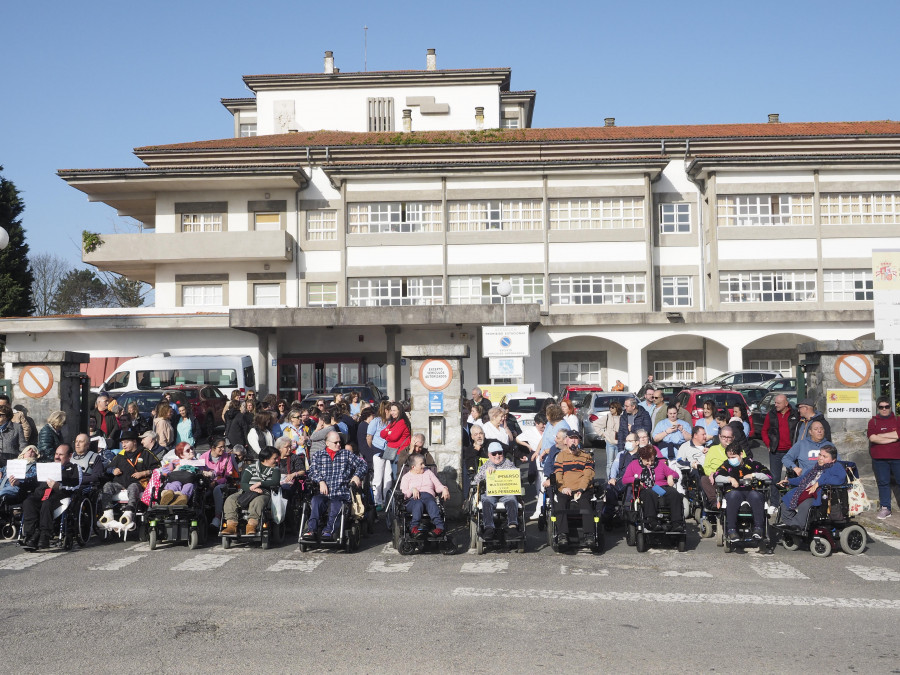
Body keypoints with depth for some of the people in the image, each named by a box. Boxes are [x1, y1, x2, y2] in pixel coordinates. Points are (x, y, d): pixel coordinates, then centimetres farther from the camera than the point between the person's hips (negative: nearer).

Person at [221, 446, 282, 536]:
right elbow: (243, 484, 2)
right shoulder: (251, 468, 14)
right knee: (230, 500, -25)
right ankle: (231, 525, -36)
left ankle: (251, 525, -54)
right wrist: (252, 488, -19)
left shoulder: (275, 469, 16)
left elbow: (276, 482, -4)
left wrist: (260, 483, -13)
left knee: (257, 501, -39)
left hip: (264, 494, -2)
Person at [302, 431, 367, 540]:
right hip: (323, 493, 1)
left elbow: (362, 464, 18)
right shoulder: (318, 455, 19)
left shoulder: (347, 454, 19)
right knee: (316, 501, -32)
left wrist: (357, 476, -1)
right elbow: (312, 471, 8)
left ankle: (328, 530, -42)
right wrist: (321, 481, -9)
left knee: (336, 504, -34)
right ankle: (311, 529, -42)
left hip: (341, 493, -1)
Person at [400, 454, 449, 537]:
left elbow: (438, 485, 22)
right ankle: (414, 527, -52)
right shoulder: (406, 477, 21)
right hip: (413, 499, -1)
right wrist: (412, 490, -12)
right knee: (418, 504, -40)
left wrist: (444, 489, -1)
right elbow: (403, 494, 7)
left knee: (431, 503, -37)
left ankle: (439, 526, -55)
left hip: (429, 496, 1)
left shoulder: (428, 472, 31)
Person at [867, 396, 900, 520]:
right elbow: (872, 438, -11)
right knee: (883, 483, 6)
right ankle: (885, 508, 13)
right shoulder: (873, 422, 6)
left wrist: (880, 435, -10)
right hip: (879, 459, 0)